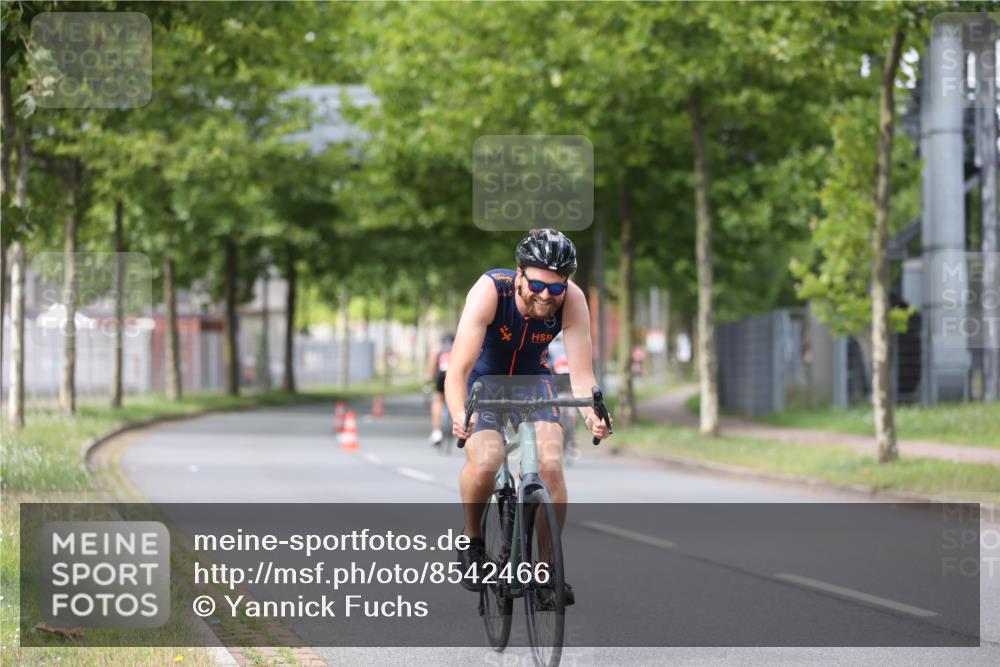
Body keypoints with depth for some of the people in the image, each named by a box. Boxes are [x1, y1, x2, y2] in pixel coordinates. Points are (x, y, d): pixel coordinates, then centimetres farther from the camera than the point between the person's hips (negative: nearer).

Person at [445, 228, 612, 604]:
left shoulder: (572, 301, -26)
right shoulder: (490, 290, -34)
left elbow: (581, 375, -27)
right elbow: (457, 371, -39)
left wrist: (592, 412, -48)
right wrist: (459, 416, -58)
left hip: (533, 379, 2)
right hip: (483, 378, -2)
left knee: (550, 465, -19)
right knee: (485, 463, -27)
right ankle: (472, 541, 1)